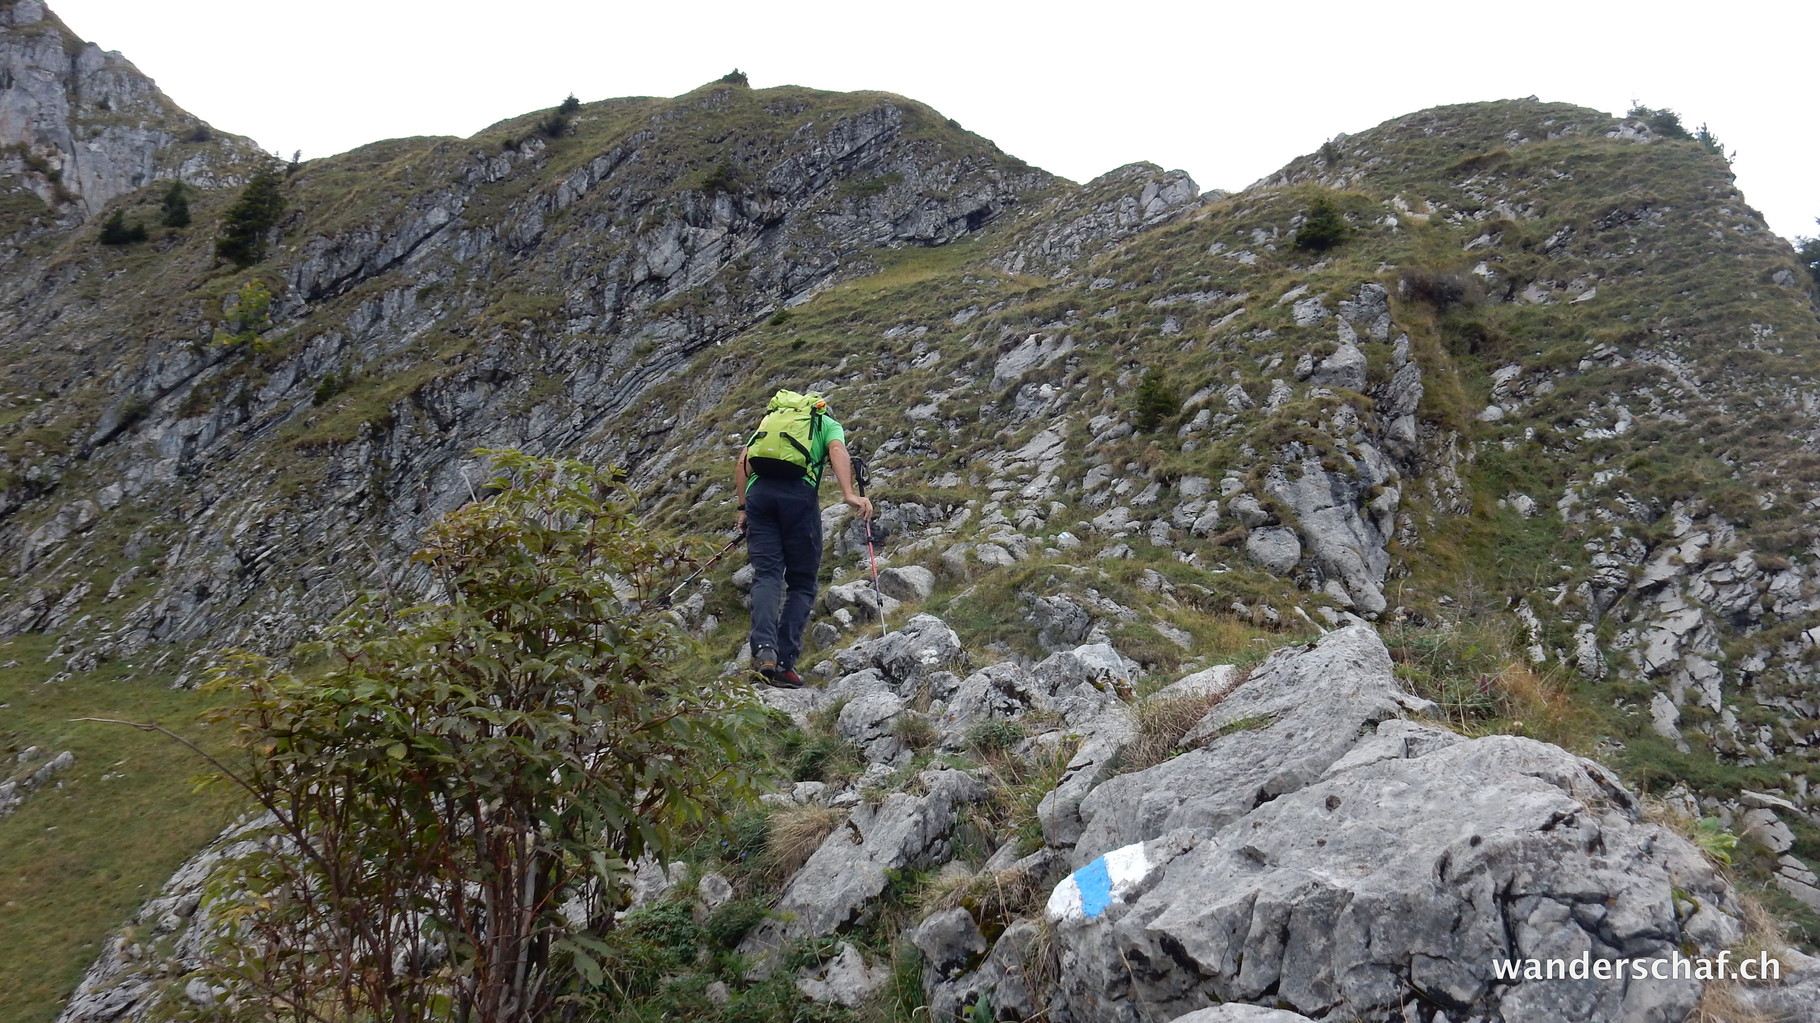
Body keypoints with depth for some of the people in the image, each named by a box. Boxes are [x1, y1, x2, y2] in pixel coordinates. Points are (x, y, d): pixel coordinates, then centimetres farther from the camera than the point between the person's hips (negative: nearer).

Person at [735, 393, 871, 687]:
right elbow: (837, 450, 0)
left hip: (758, 490, 3)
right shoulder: (828, 423, 24)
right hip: (799, 490, -3)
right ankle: (785, 662, -7)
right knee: (801, 583, 5)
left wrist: (743, 508, 21)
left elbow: (742, 461, 21)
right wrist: (849, 494, -13)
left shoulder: (770, 419, 35)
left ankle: (763, 648, -24)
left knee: (766, 575, 0)